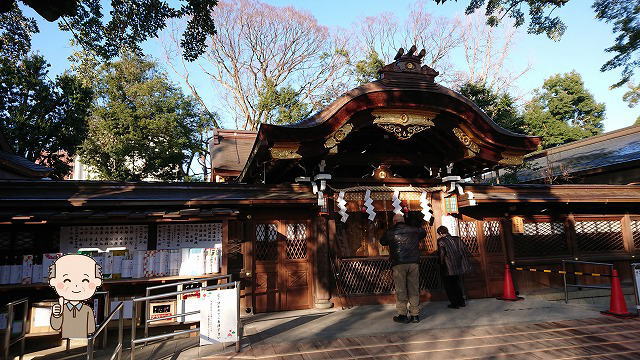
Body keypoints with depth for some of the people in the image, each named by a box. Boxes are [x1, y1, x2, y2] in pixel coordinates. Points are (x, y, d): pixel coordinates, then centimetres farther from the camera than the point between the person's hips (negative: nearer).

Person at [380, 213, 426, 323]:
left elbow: (382, 242, 18)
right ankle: (415, 315, 13)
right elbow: (423, 232, 29)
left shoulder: (390, 232, 1)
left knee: (400, 290, 4)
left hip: (398, 264, -2)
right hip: (413, 263, 3)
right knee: (414, 289, 8)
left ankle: (402, 315, 6)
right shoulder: (414, 230, 8)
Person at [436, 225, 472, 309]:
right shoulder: (457, 239, 5)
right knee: (456, 284, 23)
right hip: (459, 267, 6)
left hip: (448, 269, -6)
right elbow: (465, 251, 5)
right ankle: (461, 301, 27)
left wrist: (441, 264, -8)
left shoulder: (441, 241, -12)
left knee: (449, 286, 10)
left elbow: (441, 254, -21)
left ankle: (455, 303, 11)